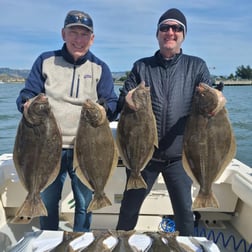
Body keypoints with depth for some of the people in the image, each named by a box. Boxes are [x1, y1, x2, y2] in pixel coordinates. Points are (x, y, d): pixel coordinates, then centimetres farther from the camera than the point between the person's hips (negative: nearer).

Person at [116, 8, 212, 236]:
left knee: (184, 210, 7)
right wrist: (127, 100, -24)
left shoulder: (197, 66, 4)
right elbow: (121, 102, 1)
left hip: (179, 156, 0)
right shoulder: (141, 66, 5)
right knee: (129, 206, 13)